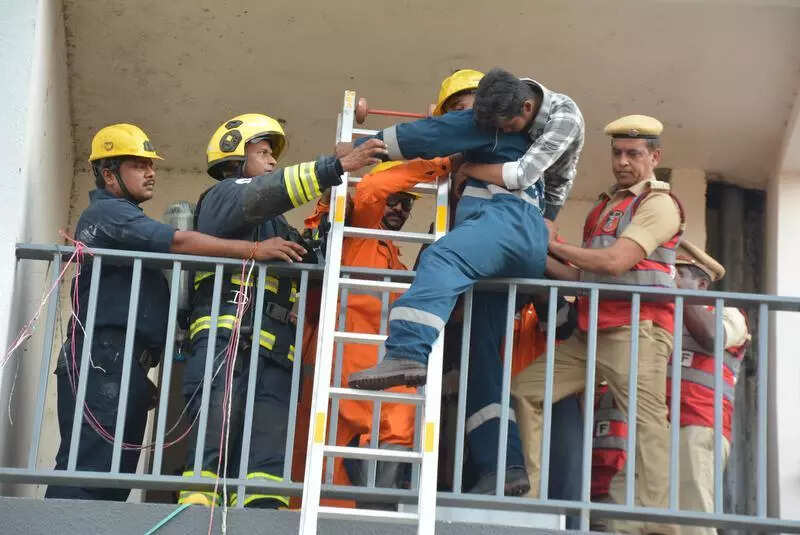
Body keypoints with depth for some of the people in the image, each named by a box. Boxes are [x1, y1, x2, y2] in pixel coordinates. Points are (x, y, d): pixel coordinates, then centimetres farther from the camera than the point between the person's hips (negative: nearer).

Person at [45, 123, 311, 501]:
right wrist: (255, 250, -20)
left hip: (124, 367, 10)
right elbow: (178, 242, -17)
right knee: (86, 472, -16)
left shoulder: (120, 217, 28)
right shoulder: (108, 212, -4)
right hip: (106, 360, -10)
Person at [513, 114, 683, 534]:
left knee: (647, 421, -14)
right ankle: (527, 492, 1)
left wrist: (555, 245, -2)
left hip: (637, 331, -8)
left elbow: (615, 262, -13)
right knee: (525, 389, 3)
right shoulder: (605, 208, 24)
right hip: (590, 333, 8)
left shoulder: (659, 204, -1)